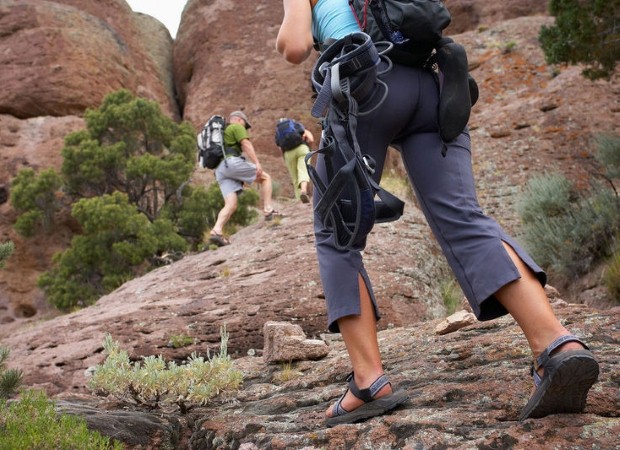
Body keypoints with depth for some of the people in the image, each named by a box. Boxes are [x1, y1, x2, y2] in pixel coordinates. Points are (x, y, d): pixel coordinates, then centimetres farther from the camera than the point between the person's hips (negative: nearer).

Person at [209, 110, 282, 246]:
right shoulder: (237, 127, 10)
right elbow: (246, 144, -6)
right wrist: (257, 162, -17)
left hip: (220, 169, 7)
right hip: (233, 162, -7)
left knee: (231, 205, -2)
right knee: (265, 177, 7)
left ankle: (216, 231, -22)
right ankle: (268, 210, -7)